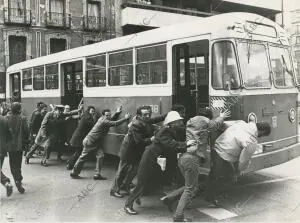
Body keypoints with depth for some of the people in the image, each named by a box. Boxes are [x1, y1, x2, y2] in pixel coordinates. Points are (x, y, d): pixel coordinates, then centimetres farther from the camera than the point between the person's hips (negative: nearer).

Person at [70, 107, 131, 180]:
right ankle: (74, 173, 18)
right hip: (89, 141, -9)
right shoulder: (104, 121, -24)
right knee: (83, 157, 4)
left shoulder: (103, 119, 2)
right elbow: (115, 123, -29)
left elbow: (112, 120, 17)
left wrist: (117, 113, 2)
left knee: (100, 156, 2)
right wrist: (125, 118, -24)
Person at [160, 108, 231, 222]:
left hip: (182, 157, 8)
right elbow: (216, 124, 21)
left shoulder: (189, 122, 21)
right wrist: (221, 117, 42)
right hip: (192, 158, -8)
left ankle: (169, 198, 11)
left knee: (193, 186, 19)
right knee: (190, 188, 0)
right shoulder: (205, 122, 1)